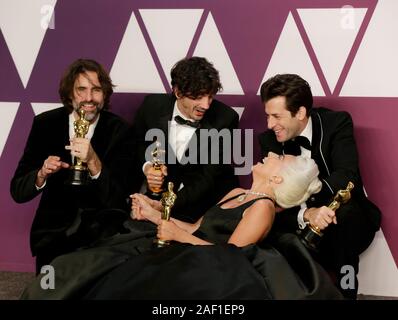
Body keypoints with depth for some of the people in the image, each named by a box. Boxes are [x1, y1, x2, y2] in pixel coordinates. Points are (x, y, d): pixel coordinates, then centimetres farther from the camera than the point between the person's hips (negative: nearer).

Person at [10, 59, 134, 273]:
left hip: (103, 228, -1)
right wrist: (42, 174, -24)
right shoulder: (45, 124, -3)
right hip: (55, 229, 1)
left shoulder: (118, 130, -7)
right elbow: (17, 191, -3)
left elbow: (117, 199, -13)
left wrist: (93, 162, -29)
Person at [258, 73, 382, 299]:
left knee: (343, 210, -36)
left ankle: (345, 292, -18)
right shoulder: (269, 139, -5)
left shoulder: (337, 123, -13)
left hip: (348, 222, -2)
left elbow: (346, 178, -27)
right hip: (301, 228, 3)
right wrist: (306, 214, -35)